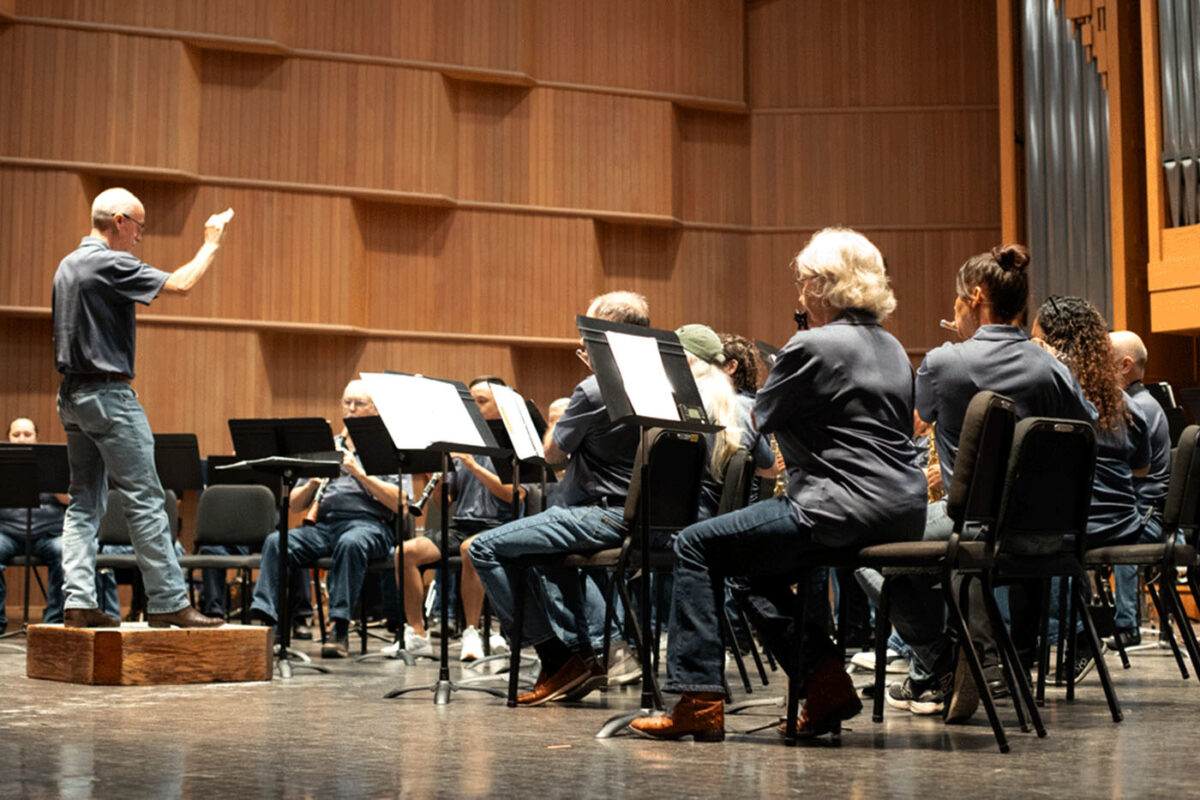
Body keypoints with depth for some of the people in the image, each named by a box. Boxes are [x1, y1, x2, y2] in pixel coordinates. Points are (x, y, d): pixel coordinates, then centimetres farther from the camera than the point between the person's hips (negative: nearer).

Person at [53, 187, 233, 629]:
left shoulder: (67, 266, 15)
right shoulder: (111, 264, -14)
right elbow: (181, 283, -18)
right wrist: (211, 243, -4)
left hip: (72, 394, 9)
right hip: (108, 394, -9)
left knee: (84, 500, 9)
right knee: (145, 500, -5)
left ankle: (78, 601, 5)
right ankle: (168, 602, -3)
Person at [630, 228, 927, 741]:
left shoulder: (812, 346, -11)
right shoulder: (892, 349, 16)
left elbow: (760, 417, 0)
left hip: (847, 508, -10)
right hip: (904, 512, 10)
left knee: (695, 546, 0)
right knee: (761, 562, 28)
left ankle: (700, 703, -1)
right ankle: (825, 683, 18)